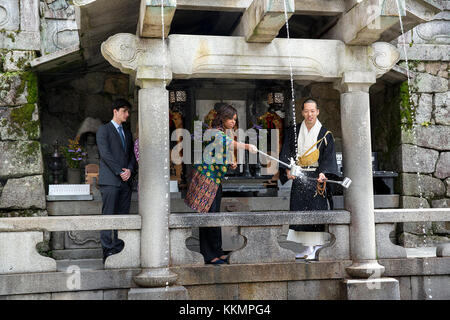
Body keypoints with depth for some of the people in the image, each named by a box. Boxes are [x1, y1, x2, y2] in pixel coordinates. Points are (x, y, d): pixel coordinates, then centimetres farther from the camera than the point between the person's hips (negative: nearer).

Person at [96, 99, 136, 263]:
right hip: (110, 180, -6)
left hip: (125, 181, 6)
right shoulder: (103, 130, 2)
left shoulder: (127, 133, 23)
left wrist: (130, 170, -1)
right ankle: (107, 250, -5)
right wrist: (120, 172, -13)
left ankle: (120, 250, 7)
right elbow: (105, 154, -9)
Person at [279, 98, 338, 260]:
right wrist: (288, 169, -11)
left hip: (317, 178, -3)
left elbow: (328, 157, -5)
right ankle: (308, 248, 10)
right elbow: (286, 152, 5)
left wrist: (324, 173, -21)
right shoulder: (293, 132, 9)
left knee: (317, 210, -8)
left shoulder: (325, 134, 1)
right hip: (299, 177, 3)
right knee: (301, 212, 2)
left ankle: (317, 248, -1)